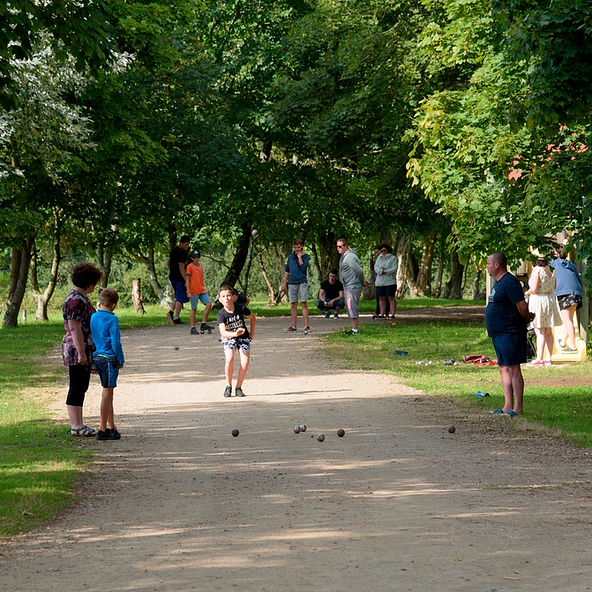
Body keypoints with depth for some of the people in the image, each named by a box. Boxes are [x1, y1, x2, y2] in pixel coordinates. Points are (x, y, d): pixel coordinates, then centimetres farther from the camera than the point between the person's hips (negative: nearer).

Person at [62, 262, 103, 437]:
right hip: (77, 350, -11)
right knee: (76, 388, -5)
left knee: (81, 388, 13)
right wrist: (81, 353, -23)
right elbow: (75, 328, -22)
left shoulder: (82, 298, 16)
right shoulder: (75, 301, -17)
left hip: (85, 350, 11)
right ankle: (76, 426, -1)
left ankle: (78, 425, 18)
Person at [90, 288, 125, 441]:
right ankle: (102, 430, -4)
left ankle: (112, 427, 23)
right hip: (109, 358, -7)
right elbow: (115, 342, -15)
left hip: (97, 358, 7)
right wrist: (121, 360, -3)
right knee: (107, 393, -4)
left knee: (108, 393, 16)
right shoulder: (112, 319, -14)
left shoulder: (93, 317, 7)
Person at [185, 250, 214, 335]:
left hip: (202, 291, 6)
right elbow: (187, 280, -8)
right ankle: (193, 329, 4)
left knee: (209, 304, -6)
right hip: (194, 292, -6)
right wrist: (189, 292, -14)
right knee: (194, 309, -2)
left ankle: (203, 324, 1)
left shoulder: (200, 266, 14)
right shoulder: (190, 266, -5)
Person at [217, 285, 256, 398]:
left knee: (245, 362, -17)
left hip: (243, 337, 1)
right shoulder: (221, 314, -22)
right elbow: (223, 333, -35)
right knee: (230, 359, -26)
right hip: (229, 338, -1)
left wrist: (252, 332, 5)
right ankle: (228, 386, -6)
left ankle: (238, 387, 1)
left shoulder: (241, 309, -17)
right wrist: (235, 334, -51)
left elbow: (252, 317, 5)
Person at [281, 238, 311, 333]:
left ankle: (306, 326, -10)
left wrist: (299, 257, -8)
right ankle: (293, 326, 11)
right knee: (293, 305, 6)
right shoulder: (290, 257, 15)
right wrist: (284, 283, 13)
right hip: (292, 283, 4)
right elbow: (287, 271, 19)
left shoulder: (305, 256, 3)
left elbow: (303, 268, -13)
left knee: (303, 304, -8)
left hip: (302, 282, -4)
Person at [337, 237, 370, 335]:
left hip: (353, 286, -11)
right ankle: (354, 328, 19)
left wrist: (362, 282, -5)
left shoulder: (350, 257, -17)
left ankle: (354, 330, -6)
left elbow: (359, 271, -19)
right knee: (349, 307, 13)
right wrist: (363, 282, 14)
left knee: (352, 308, -9)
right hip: (348, 286, 11)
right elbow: (358, 271, 22)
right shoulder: (343, 256, 17)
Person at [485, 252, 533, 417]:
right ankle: (508, 406, 17)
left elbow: (522, 306, -21)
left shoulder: (509, 282, -17)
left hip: (510, 333, -11)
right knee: (504, 368, 12)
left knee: (513, 369, -8)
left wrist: (526, 320, -5)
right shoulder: (498, 283, 16)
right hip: (498, 334, 11)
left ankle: (517, 409, -7)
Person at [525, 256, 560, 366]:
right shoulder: (550, 271, 8)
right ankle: (548, 358, 13)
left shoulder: (537, 270, -12)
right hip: (550, 300, 7)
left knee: (540, 332, -6)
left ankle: (539, 359, -7)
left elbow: (534, 289, -18)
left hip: (538, 300, -7)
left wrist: (528, 292, 2)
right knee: (548, 332, 11)